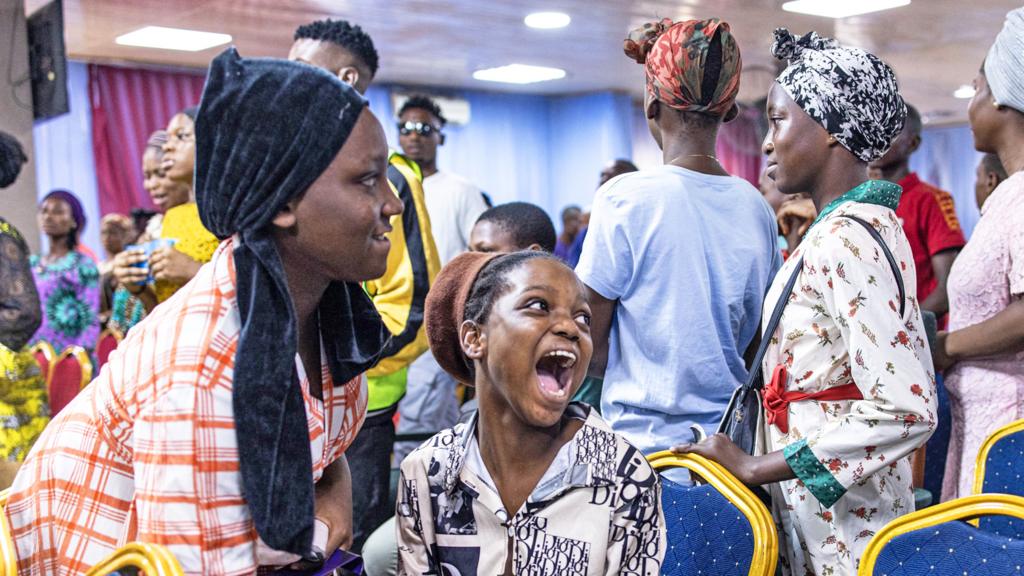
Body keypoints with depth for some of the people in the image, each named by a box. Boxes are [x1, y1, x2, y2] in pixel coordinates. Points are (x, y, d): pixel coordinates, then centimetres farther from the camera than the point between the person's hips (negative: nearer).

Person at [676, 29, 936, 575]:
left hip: (836, 527, -9)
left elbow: (905, 411, -27)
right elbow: (910, 376, 15)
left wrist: (755, 468, -22)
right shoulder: (868, 223, 10)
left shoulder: (845, 239, -20)